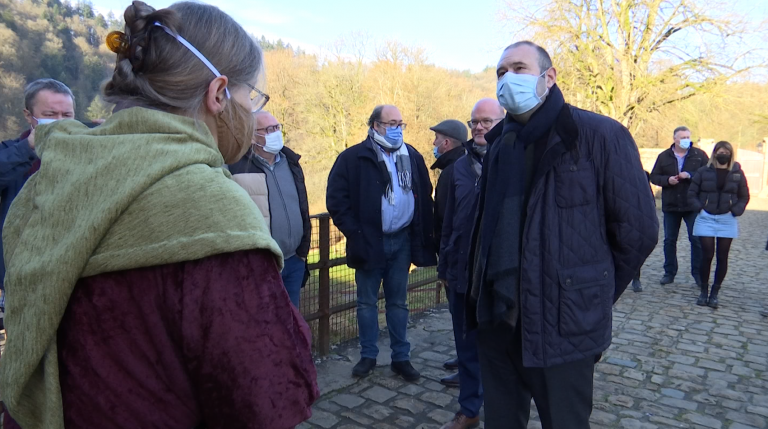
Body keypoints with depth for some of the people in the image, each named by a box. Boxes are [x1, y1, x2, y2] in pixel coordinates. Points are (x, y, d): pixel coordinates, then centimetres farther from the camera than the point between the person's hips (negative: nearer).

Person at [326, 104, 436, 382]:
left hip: (401, 241, 3)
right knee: (367, 302, 10)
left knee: (398, 302, 13)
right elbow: (336, 200, -7)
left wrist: (423, 237, 2)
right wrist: (355, 234, -12)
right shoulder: (353, 158, -6)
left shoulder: (413, 157, 6)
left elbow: (425, 199, 8)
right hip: (369, 243, -3)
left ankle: (401, 358, 24)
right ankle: (368, 356, 25)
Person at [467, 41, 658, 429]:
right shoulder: (500, 143, 10)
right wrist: (483, 291, 11)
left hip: (561, 325, -5)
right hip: (497, 319, 6)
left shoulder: (600, 136, -10)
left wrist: (593, 297, 0)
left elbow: (637, 231, -8)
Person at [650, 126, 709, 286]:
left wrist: (690, 175, -19)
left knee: (696, 240, 0)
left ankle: (698, 273, 12)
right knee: (669, 240, 8)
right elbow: (654, 177, 5)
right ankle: (669, 272, 19)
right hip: (670, 205, 2)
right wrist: (667, 180, -13)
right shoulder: (664, 156, 5)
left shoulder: (699, 155, 1)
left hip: (693, 206, -2)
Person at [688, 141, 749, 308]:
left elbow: (744, 196, 8)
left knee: (722, 258, 4)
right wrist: (699, 208, -9)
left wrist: (736, 211, -5)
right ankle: (704, 291, 13)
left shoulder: (737, 173, 3)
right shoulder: (704, 171, -1)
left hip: (727, 221, 2)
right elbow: (692, 192, 3)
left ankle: (715, 293, 15)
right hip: (706, 219, -1)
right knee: (707, 256, -2)